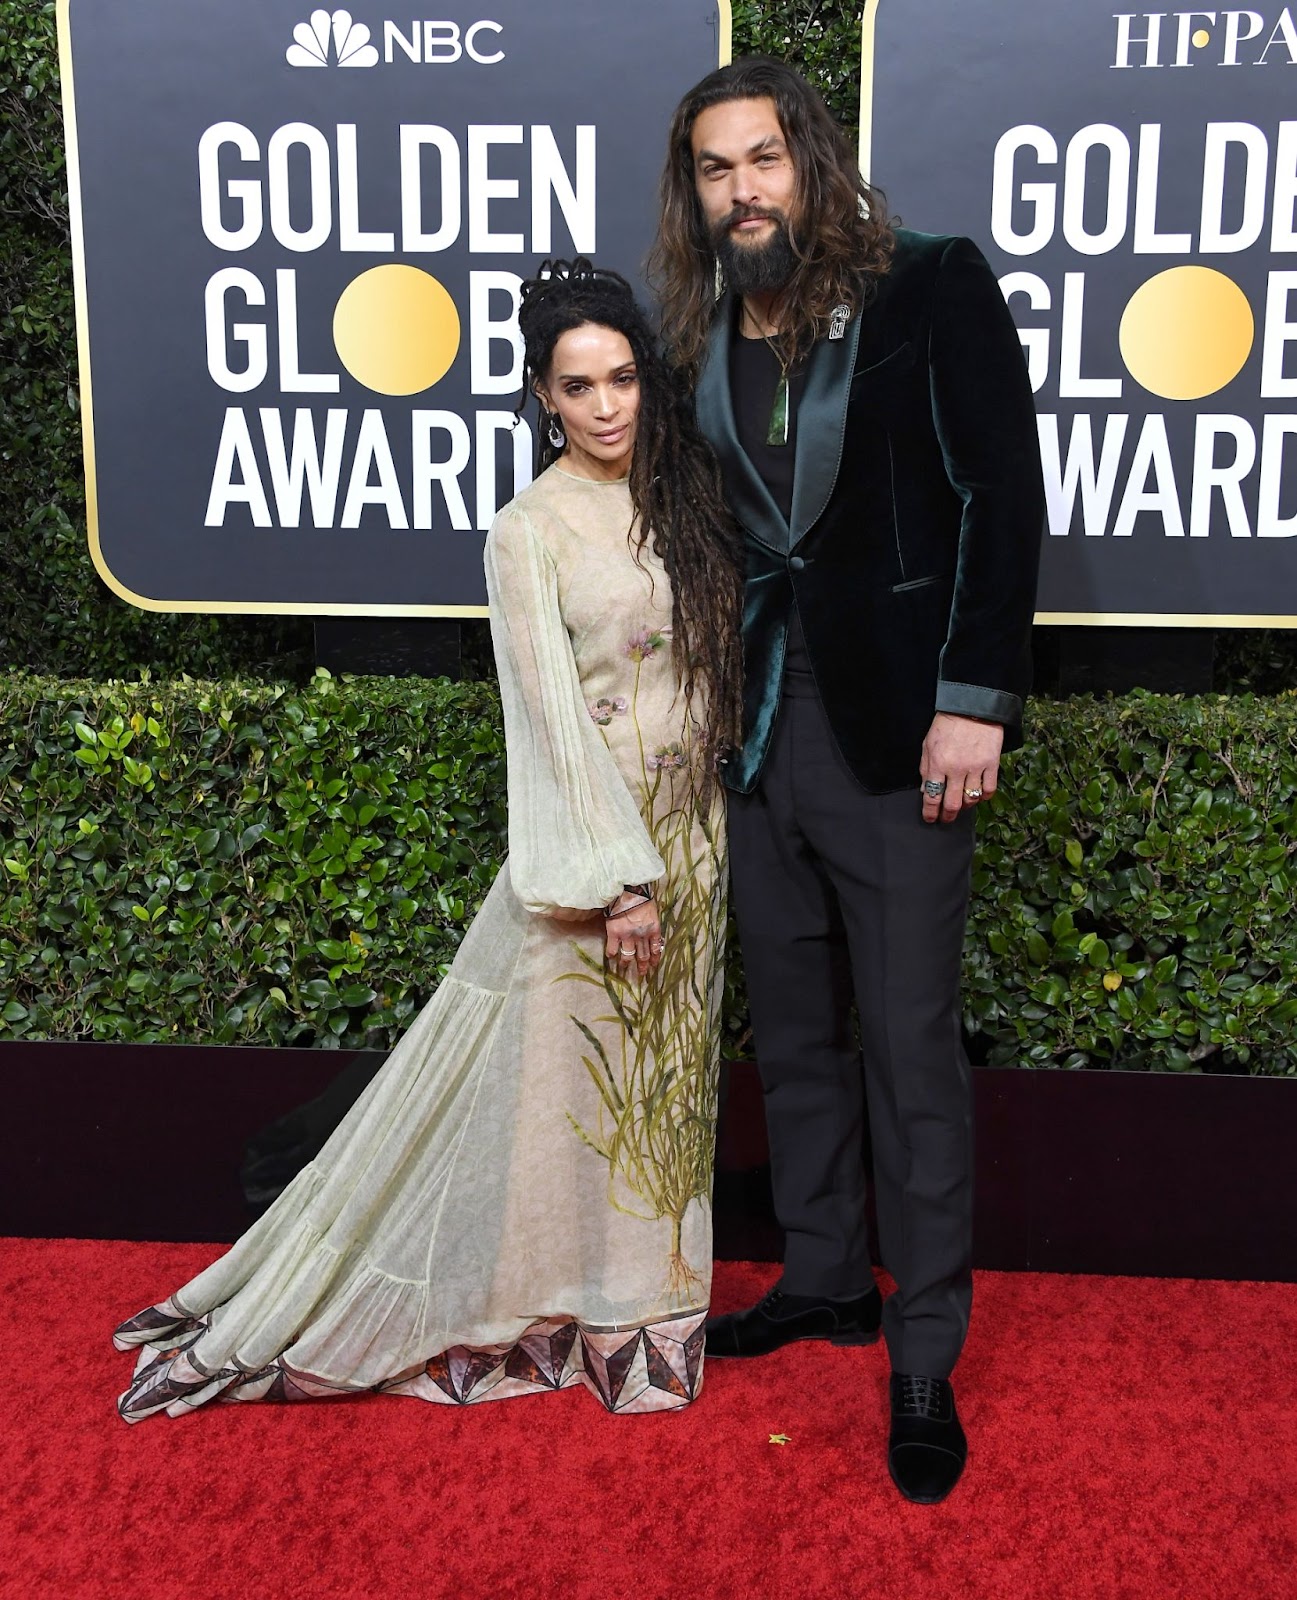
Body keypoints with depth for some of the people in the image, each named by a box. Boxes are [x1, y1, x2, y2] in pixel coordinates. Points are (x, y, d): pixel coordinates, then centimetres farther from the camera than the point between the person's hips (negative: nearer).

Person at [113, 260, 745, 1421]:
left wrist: (694, 846, 7)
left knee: (663, 1075, 14)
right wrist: (620, 875, -18)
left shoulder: (682, 497, 7)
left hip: (693, 832, 6)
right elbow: (552, 715, -14)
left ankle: (639, 1302, 30)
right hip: (592, 837, -6)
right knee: (550, 1071, 3)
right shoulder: (530, 531, -10)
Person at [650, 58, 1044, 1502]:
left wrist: (975, 700, -15)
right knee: (793, 1034, 15)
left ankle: (926, 1356, 16)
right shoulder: (702, 339, 9)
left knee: (911, 1051, 0)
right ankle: (824, 1279, 33)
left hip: (893, 734, -5)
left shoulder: (933, 288, -3)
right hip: (759, 733, 5)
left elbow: (1004, 498, -8)